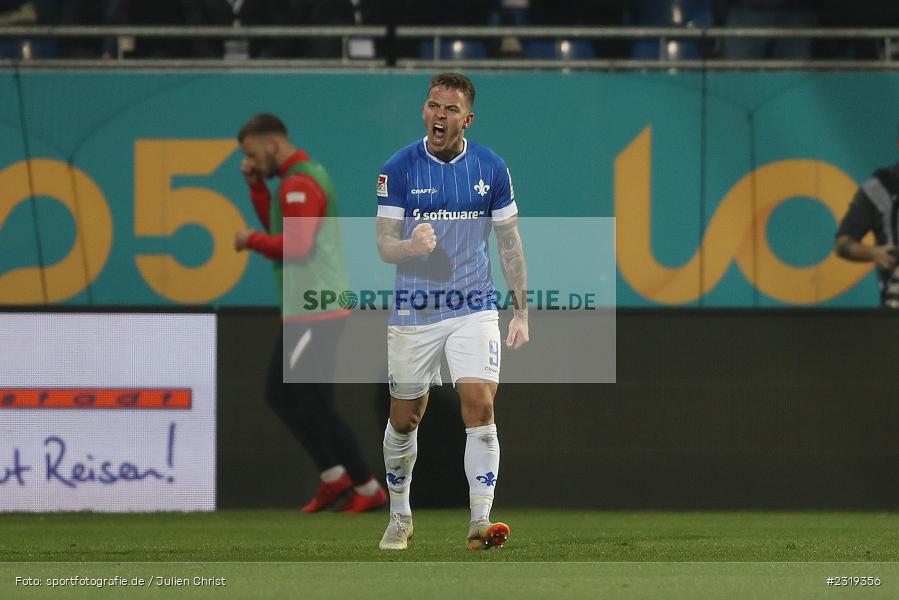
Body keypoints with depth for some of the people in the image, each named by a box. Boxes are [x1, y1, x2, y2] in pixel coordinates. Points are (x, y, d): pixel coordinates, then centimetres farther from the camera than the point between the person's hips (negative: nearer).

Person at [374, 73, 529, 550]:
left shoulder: (490, 168, 1)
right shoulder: (399, 169, -5)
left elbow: (510, 243, 8)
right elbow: (384, 245, -5)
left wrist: (522, 313, 4)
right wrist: (412, 246, -29)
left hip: (474, 308, 0)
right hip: (413, 312, 0)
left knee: (480, 405, -16)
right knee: (405, 419, 9)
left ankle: (480, 522, -16)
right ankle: (400, 518, 29)